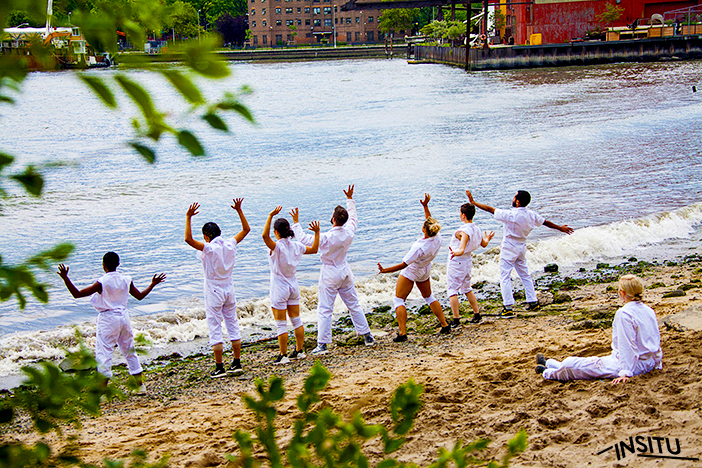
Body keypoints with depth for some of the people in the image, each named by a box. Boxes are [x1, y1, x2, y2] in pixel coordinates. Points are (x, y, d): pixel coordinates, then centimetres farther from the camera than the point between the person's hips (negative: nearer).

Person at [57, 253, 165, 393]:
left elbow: (77, 294, -16)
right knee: (129, 351, 16)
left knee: (103, 353, -1)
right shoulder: (126, 280, 1)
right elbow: (140, 296, 16)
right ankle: (140, 385, 22)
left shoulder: (101, 283, -15)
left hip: (107, 319, -6)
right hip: (123, 316, 6)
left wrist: (65, 278, -17)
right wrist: (153, 284, 29)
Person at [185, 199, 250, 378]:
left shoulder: (209, 248, -17)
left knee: (215, 329, -1)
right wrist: (239, 210, 14)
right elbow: (246, 229, 13)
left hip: (213, 292, -6)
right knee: (233, 325, 13)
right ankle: (237, 364, 18)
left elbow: (188, 239, -29)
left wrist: (188, 217, -26)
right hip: (229, 290, 6)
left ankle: (219, 368, 0)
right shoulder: (230, 244, -1)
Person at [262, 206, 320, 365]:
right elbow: (314, 249, 12)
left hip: (279, 289, -6)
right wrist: (317, 232, 17)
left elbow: (265, 235, -38)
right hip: (293, 286, 6)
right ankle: (300, 351, 24)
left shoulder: (277, 247, -21)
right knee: (296, 320, 17)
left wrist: (270, 216, -36)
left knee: (281, 325, 0)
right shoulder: (296, 246, -2)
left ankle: (283, 355, 3)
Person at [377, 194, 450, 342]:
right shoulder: (437, 239, -20)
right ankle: (445, 326, 25)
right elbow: (430, 221, 1)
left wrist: (385, 270, -31)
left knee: (398, 300, 0)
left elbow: (403, 264, -33)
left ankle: (402, 333, -10)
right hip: (425, 271, 7)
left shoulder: (419, 247, -38)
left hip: (411, 271, -7)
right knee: (429, 297, 26)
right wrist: (425, 206, 1)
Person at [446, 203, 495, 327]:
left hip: (456, 262, -9)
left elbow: (461, 250, -36)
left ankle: (456, 320, -7)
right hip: (467, 261, 9)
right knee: (467, 289, 22)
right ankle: (477, 315, 25)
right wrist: (487, 238, 41)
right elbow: (484, 244, 19)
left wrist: (455, 253, -57)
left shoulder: (464, 231, -25)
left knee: (452, 290, -3)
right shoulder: (476, 229, 1)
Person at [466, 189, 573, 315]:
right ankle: (533, 301, 23)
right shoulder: (531, 215, -3)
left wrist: (473, 202, -13)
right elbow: (546, 222, 12)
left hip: (509, 248, -7)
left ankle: (508, 307, -7)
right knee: (525, 274, 20)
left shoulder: (511, 215, -23)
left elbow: (491, 209, -20)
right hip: (522, 247, 7)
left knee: (505, 277, -3)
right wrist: (560, 228, 28)